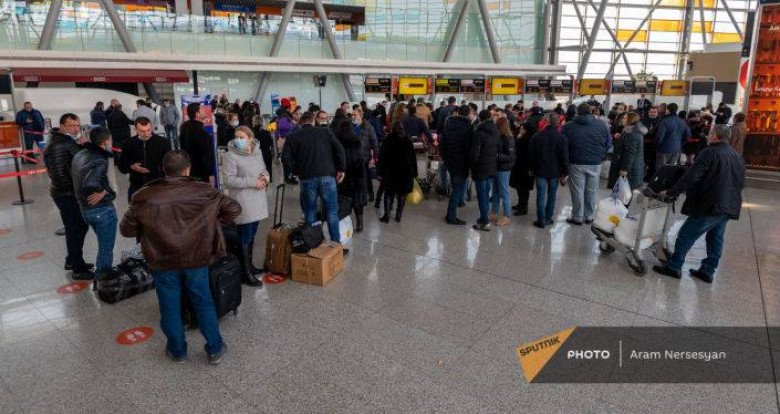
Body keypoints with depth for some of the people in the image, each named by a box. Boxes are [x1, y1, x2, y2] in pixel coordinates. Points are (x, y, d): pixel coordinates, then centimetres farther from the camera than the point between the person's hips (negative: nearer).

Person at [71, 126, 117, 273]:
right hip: (102, 209, -9)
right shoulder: (99, 161, -22)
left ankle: (100, 271, 38)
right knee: (106, 249, 4)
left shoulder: (79, 155, 6)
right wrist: (103, 192, -17)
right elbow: (91, 184, -36)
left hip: (85, 208, 9)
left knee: (104, 244, 26)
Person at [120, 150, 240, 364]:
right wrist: (215, 224, 11)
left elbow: (127, 229, -1)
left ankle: (177, 351, 33)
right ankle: (215, 349, 25)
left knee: (170, 308, 17)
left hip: (163, 263, 0)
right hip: (196, 259, 0)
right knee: (204, 304, 16)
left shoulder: (145, 196, -9)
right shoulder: (203, 191, -8)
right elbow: (234, 209, -2)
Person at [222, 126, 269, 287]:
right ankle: (245, 273, 7)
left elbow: (264, 169, 20)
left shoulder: (257, 152, 7)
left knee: (252, 235, 19)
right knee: (244, 238, -1)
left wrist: (265, 177, -4)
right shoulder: (231, 156, -13)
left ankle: (250, 265, 35)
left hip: (257, 201, 7)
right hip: (243, 202, -7)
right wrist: (252, 182, -20)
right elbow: (230, 179, -18)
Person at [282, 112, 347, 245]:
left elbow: (285, 158, -1)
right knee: (332, 213, 8)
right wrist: (341, 169, 3)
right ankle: (336, 244, 13)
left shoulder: (293, 137, 9)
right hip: (327, 177, 0)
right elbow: (339, 150, -3)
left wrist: (296, 171, 11)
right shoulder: (325, 132, 9)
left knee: (310, 214, 12)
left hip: (307, 179, 0)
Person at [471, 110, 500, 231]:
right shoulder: (496, 132, 7)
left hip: (481, 168, -6)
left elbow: (475, 152, -14)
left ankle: (485, 222, 2)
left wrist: (473, 167, -5)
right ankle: (485, 217, 27)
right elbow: (499, 149, 8)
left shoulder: (479, 131, -13)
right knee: (486, 193, 18)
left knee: (482, 195, 0)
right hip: (492, 168, 7)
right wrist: (494, 161, 12)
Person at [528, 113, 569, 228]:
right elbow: (564, 157, -6)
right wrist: (565, 173, 0)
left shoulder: (537, 136, -3)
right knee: (552, 196, 12)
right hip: (555, 171, 0)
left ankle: (541, 220, 2)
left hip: (540, 170, 0)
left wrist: (531, 168, 13)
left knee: (541, 196, 2)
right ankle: (548, 218, 17)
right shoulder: (562, 137, -6)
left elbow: (531, 154, 2)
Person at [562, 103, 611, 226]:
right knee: (591, 191, 13)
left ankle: (577, 217, 13)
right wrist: (600, 156, 16)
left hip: (576, 163, -2)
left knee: (577, 191, 7)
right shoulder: (602, 125, -2)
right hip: (595, 164, 2)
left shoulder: (568, 126, -7)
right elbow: (608, 144, 3)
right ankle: (589, 217, 23)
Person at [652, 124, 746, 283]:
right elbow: (741, 184, 22)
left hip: (710, 205, -8)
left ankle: (674, 267, 5)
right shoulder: (738, 158, 15)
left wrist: (671, 192, -15)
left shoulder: (710, 153, -12)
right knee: (716, 238, 15)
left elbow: (691, 177, -19)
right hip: (730, 207, 8)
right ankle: (707, 271, 21)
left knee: (686, 235, 0)